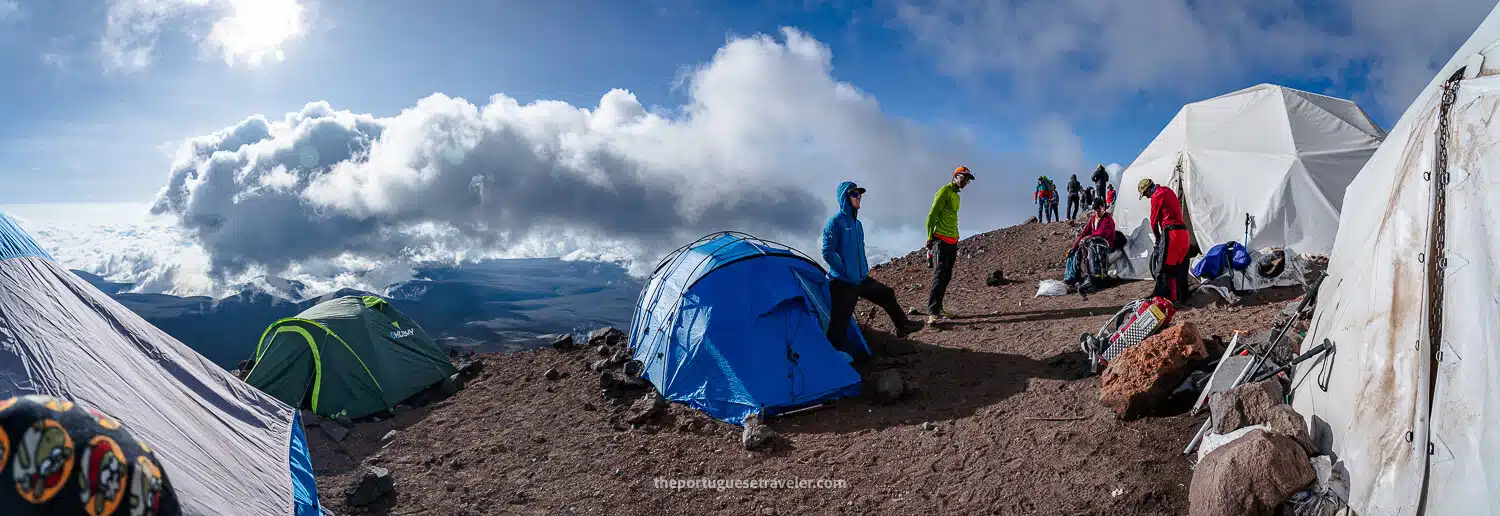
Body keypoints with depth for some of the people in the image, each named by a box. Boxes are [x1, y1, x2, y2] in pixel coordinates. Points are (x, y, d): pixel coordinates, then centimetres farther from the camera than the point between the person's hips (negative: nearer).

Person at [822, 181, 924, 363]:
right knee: (840, 324, -6)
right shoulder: (835, 222, -14)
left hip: (861, 279, 9)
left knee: (887, 294, 21)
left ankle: (902, 326, 39)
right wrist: (847, 273, -18)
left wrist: (865, 271, 15)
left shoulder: (857, 224, 13)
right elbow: (828, 253, -19)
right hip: (843, 283, -9)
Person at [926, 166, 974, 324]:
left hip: (952, 240, 9)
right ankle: (932, 312, -18)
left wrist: (956, 238, 20)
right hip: (942, 239, -9)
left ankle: (938, 308, 13)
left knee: (947, 276, 8)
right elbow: (932, 214, -14)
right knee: (939, 274, -15)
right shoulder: (944, 191, -8)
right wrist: (930, 237, -19)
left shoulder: (956, 195, 20)